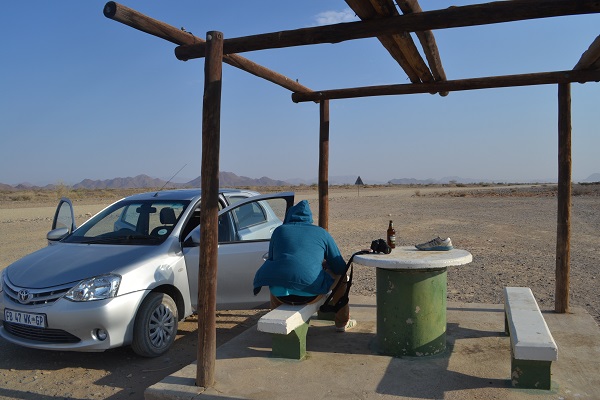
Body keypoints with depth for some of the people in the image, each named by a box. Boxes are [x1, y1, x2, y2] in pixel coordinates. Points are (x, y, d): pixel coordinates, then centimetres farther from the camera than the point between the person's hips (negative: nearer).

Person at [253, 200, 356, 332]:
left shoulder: (279, 231, 14)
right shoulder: (321, 233, 12)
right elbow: (340, 267, 11)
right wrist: (324, 264, 33)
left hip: (280, 293, 2)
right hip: (310, 294, -2)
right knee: (341, 276, 26)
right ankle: (342, 322, 37)